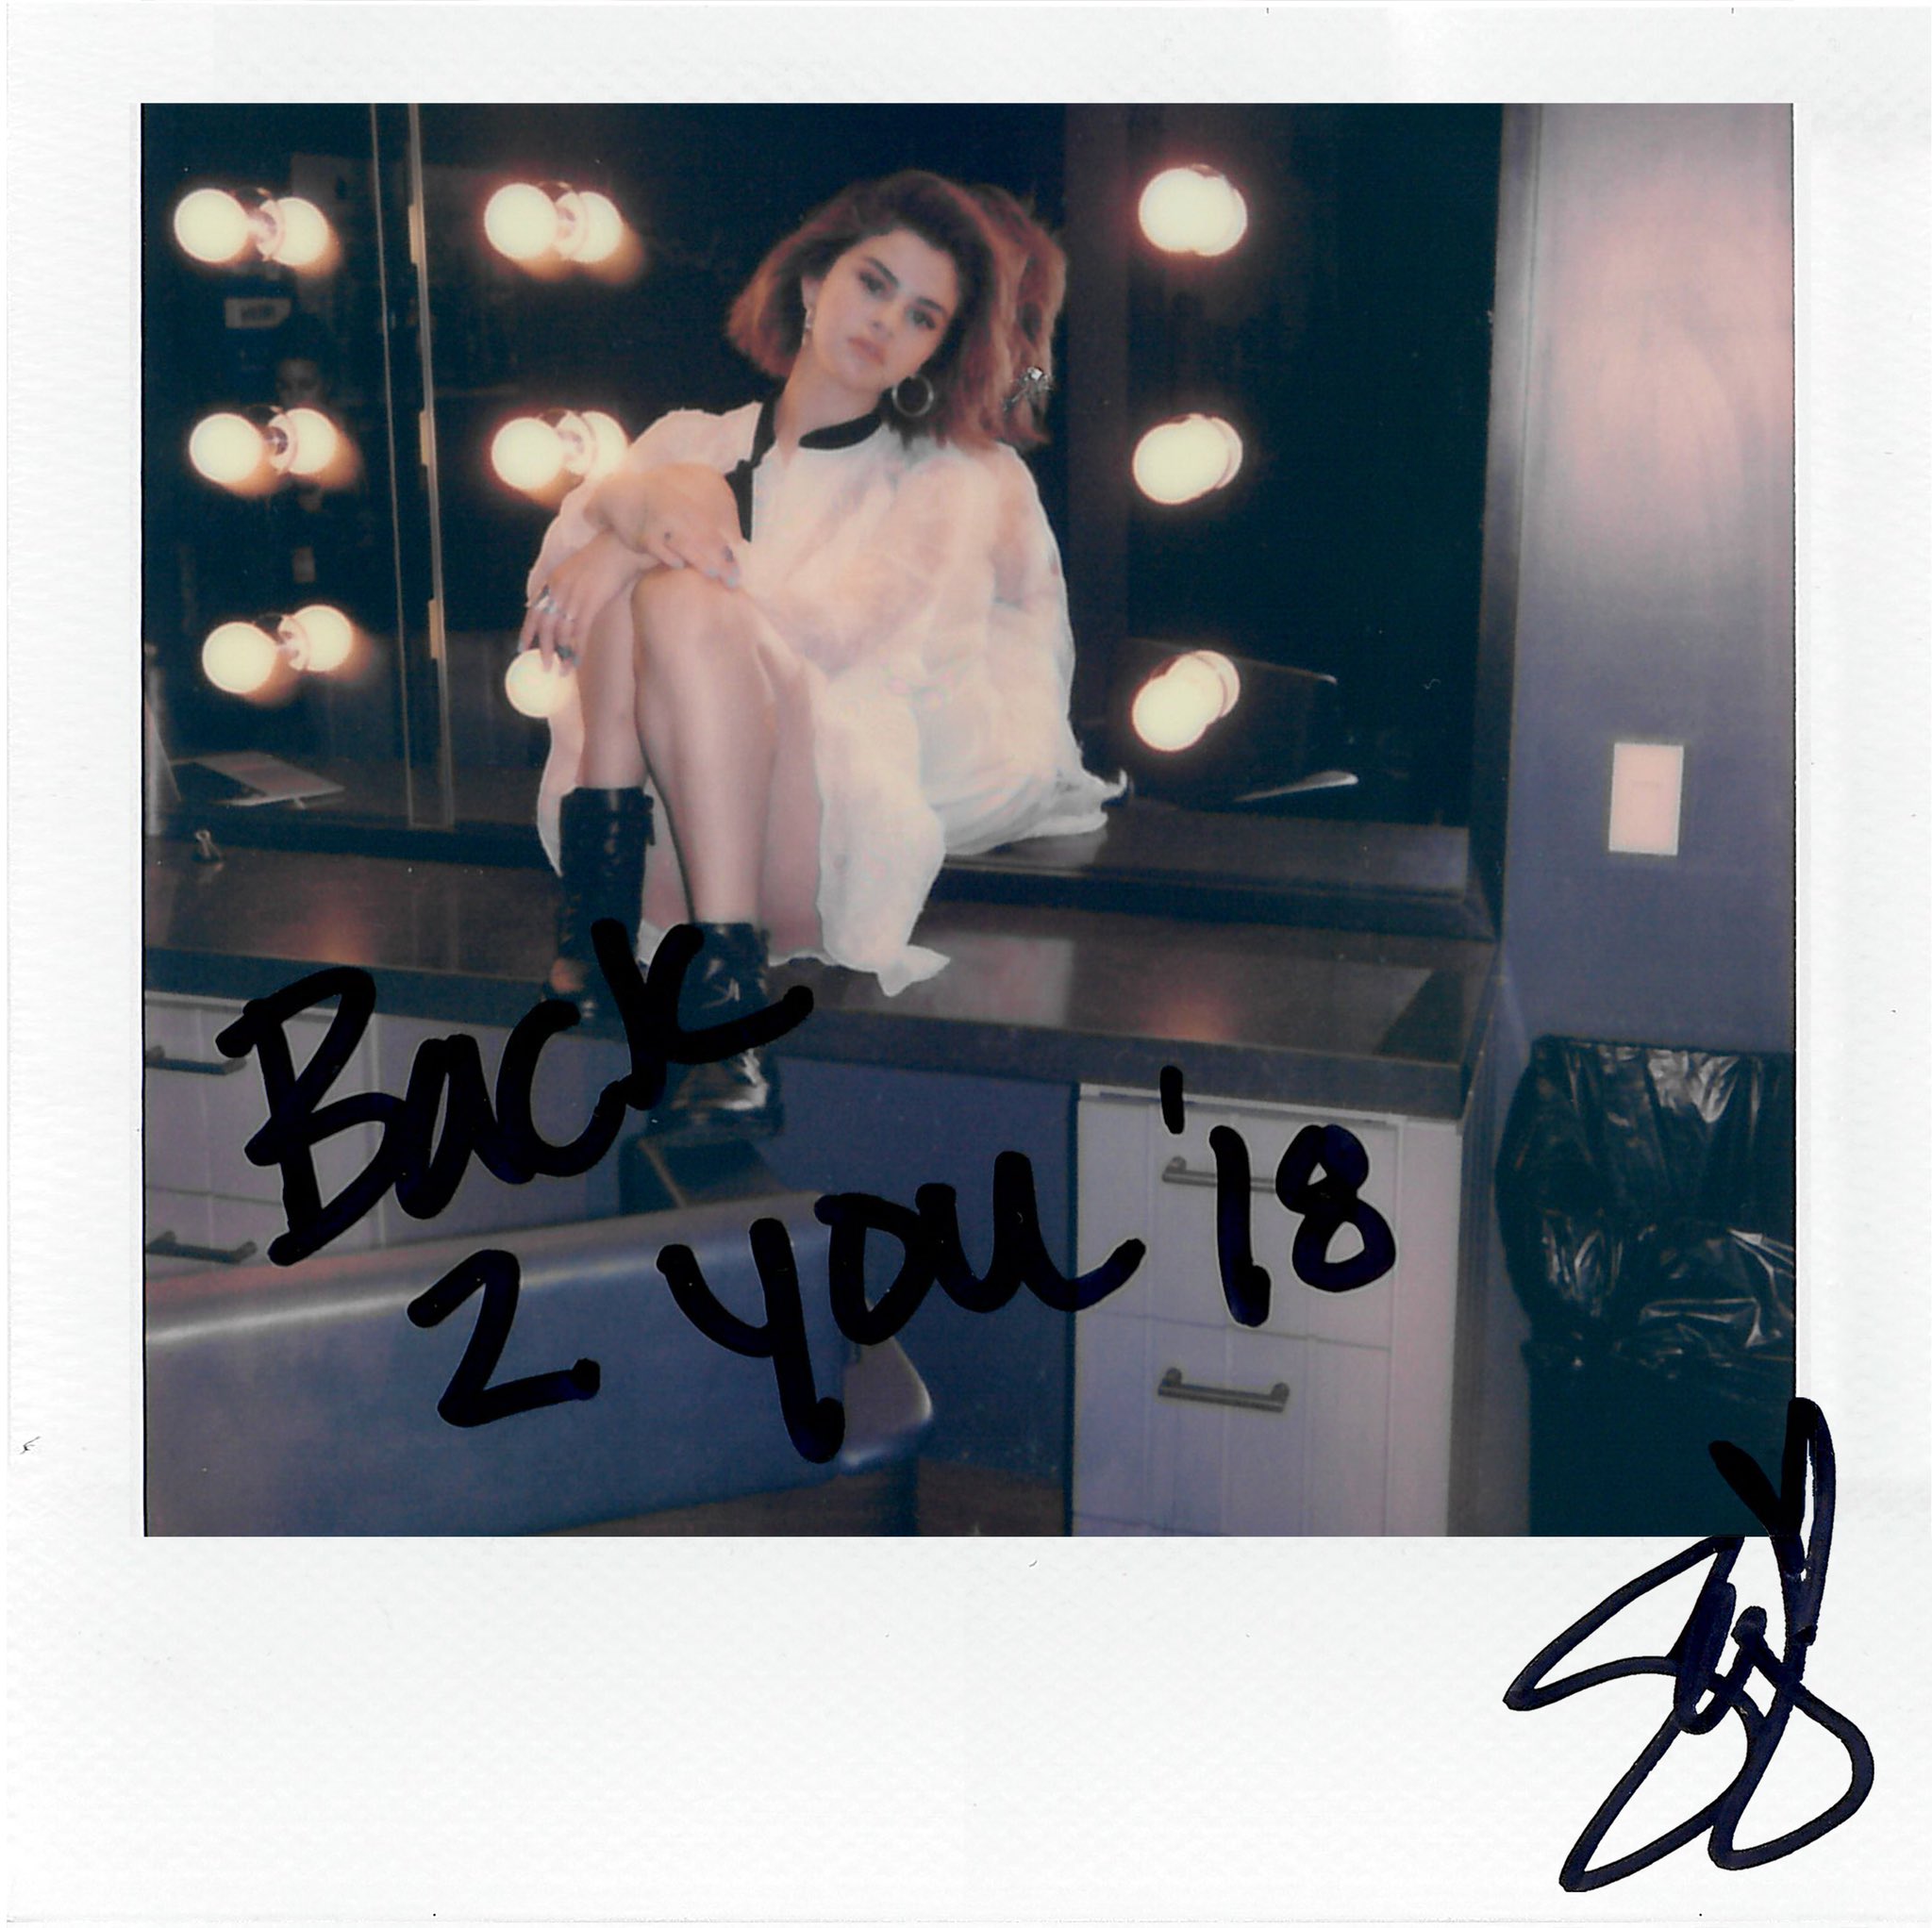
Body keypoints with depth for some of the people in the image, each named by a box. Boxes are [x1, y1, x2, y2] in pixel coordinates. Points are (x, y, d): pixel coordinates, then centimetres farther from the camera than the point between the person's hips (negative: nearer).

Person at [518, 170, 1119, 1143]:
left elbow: (838, 632, -5)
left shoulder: (954, 482, 16)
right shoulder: (692, 444, 25)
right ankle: (598, 917, -29)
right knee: (639, 583, -19)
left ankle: (724, 1015, -38)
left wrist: (646, 550, -9)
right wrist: (639, 498, -16)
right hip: (661, 827, 3)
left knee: (679, 602, -28)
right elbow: (558, 581, 5)